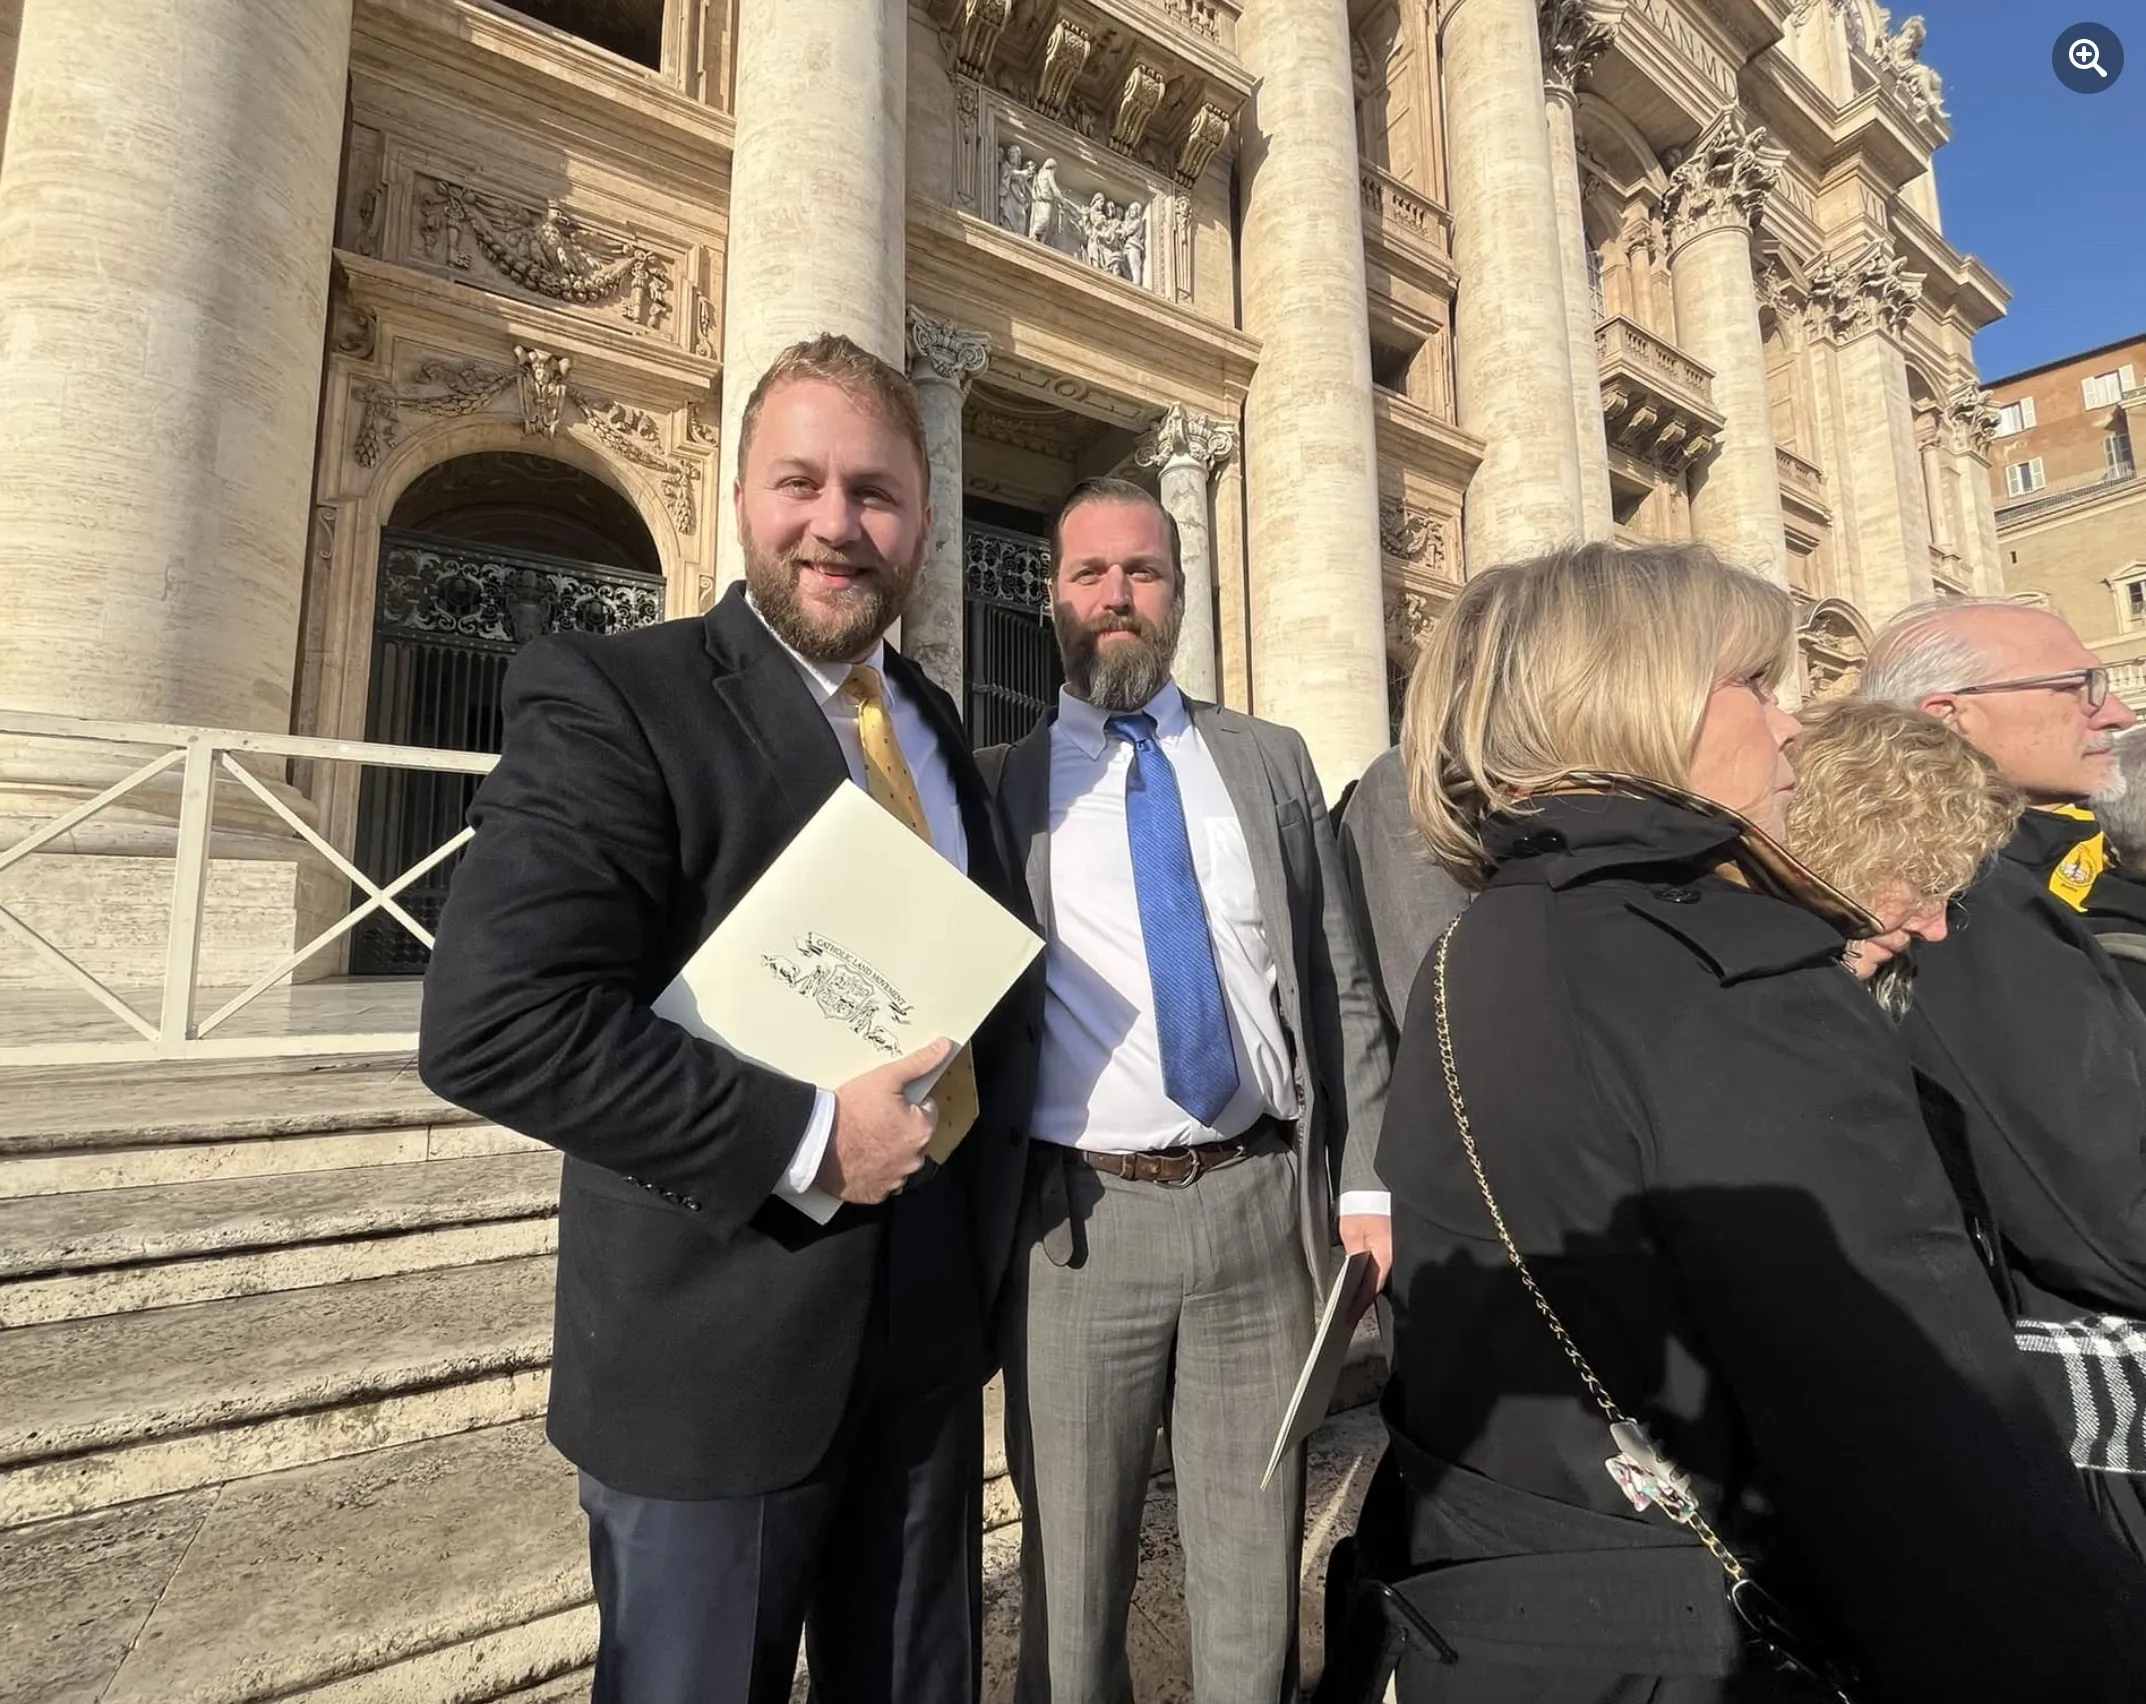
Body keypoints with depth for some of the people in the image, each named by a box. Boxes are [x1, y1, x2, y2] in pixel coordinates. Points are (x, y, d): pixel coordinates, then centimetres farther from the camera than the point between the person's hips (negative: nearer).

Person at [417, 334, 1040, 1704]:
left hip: (932, 1328, 6)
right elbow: (492, 1020, -23)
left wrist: (986, 1211, 5)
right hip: (719, 1345, -6)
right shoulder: (611, 696, -13)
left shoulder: (936, 725, 8)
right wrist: (802, 1140, -23)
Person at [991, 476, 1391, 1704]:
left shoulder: (1271, 762, 9)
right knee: (1071, 1589, 16)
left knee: (1256, 1582, 18)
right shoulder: (1003, 789, 3)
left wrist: (1365, 1184, 2)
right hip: (1081, 1220, -1)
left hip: (1263, 1204, 2)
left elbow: (1342, 983, 8)